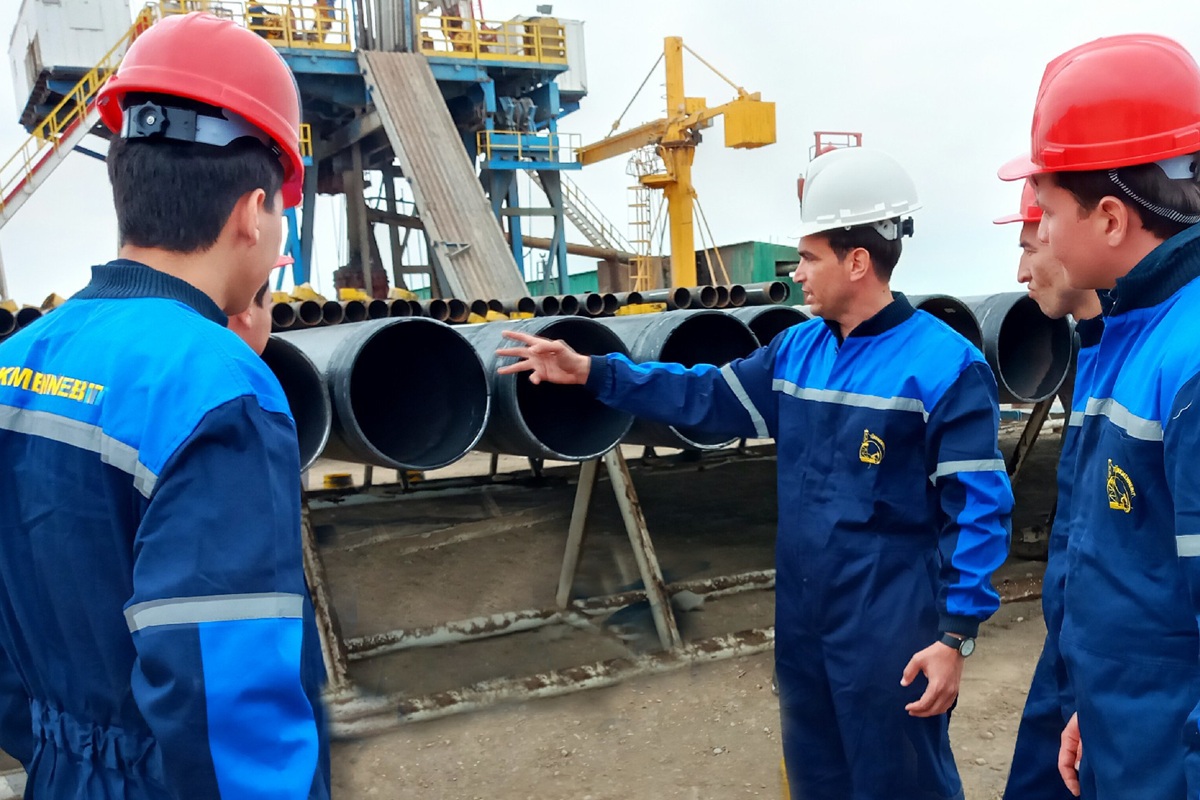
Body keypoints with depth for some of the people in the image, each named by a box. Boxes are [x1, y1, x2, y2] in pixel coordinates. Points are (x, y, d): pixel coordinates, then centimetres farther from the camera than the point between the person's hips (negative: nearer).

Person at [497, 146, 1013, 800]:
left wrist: (955, 636, -17)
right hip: (802, 621, 7)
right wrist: (592, 372, 5)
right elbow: (707, 395, 11)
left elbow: (978, 511, -15)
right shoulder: (797, 350, 5)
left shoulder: (944, 366, -15)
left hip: (891, 636, -7)